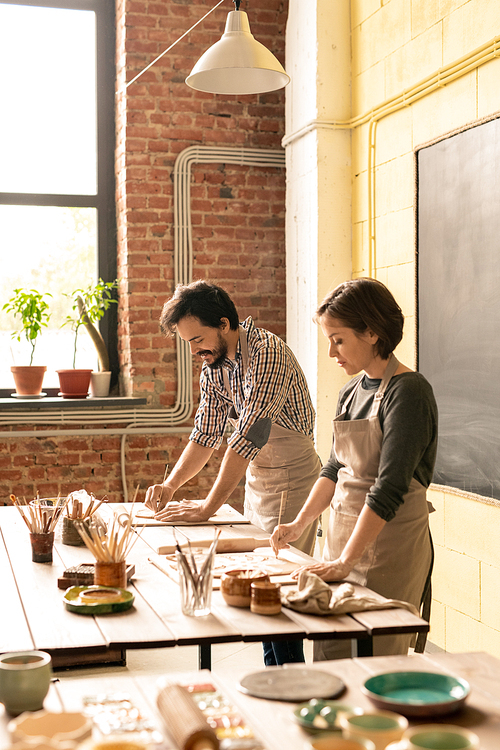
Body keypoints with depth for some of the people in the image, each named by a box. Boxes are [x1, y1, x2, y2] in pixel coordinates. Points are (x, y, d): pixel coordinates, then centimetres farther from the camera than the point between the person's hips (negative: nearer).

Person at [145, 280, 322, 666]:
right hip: (256, 482, 8)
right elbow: (206, 435, 9)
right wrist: (170, 485, -7)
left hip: (291, 482, -8)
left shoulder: (268, 352, -23)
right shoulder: (214, 365, 4)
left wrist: (208, 507, -25)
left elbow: (249, 436, -28)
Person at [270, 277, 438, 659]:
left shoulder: (408, 392, -15)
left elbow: (389, 487, -21)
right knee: (329, 656, 9)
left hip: (391, 542, -7)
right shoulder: (351, 392, 11)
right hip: (343, 534, 8)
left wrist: (345, 561, -22)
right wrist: (300, 523, 9)